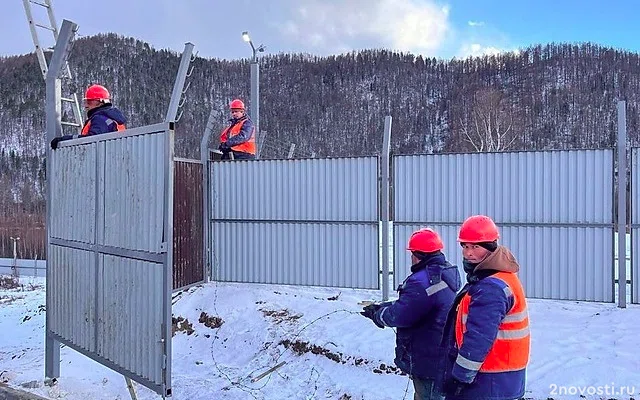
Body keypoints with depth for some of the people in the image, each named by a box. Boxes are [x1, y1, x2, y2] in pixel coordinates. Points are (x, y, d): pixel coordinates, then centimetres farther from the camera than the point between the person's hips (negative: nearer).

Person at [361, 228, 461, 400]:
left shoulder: (423, 281, -26)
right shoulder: (449, 273, 8)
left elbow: (400, 315, -23)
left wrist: (378, 314, -4)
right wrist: (382, 306, 8)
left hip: (428, 362, -10)